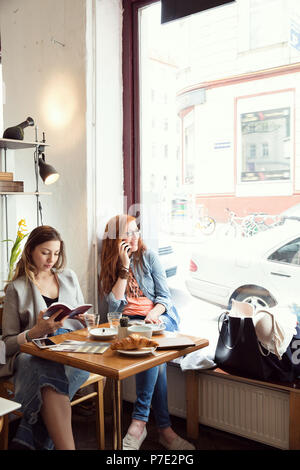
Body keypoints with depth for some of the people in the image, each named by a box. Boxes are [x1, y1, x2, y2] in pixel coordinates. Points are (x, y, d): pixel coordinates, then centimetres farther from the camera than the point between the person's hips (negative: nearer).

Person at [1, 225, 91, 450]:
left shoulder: (69, 277, 23)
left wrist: (86, 319, 2)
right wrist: (36, 332, -13)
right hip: (33, 353, -2)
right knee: (50, 372, -41)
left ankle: (29, 440, -33)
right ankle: (67, 446, -43)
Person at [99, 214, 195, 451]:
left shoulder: (149, 257, 6)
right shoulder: (109, 268, 9)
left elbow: (164, 296, 2)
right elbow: (115, 305, -5)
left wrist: (154, 314, -21)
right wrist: (124, 267, -8)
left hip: (161, 316, 0)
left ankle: (140, 420, -31)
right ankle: (163, 427, -29)